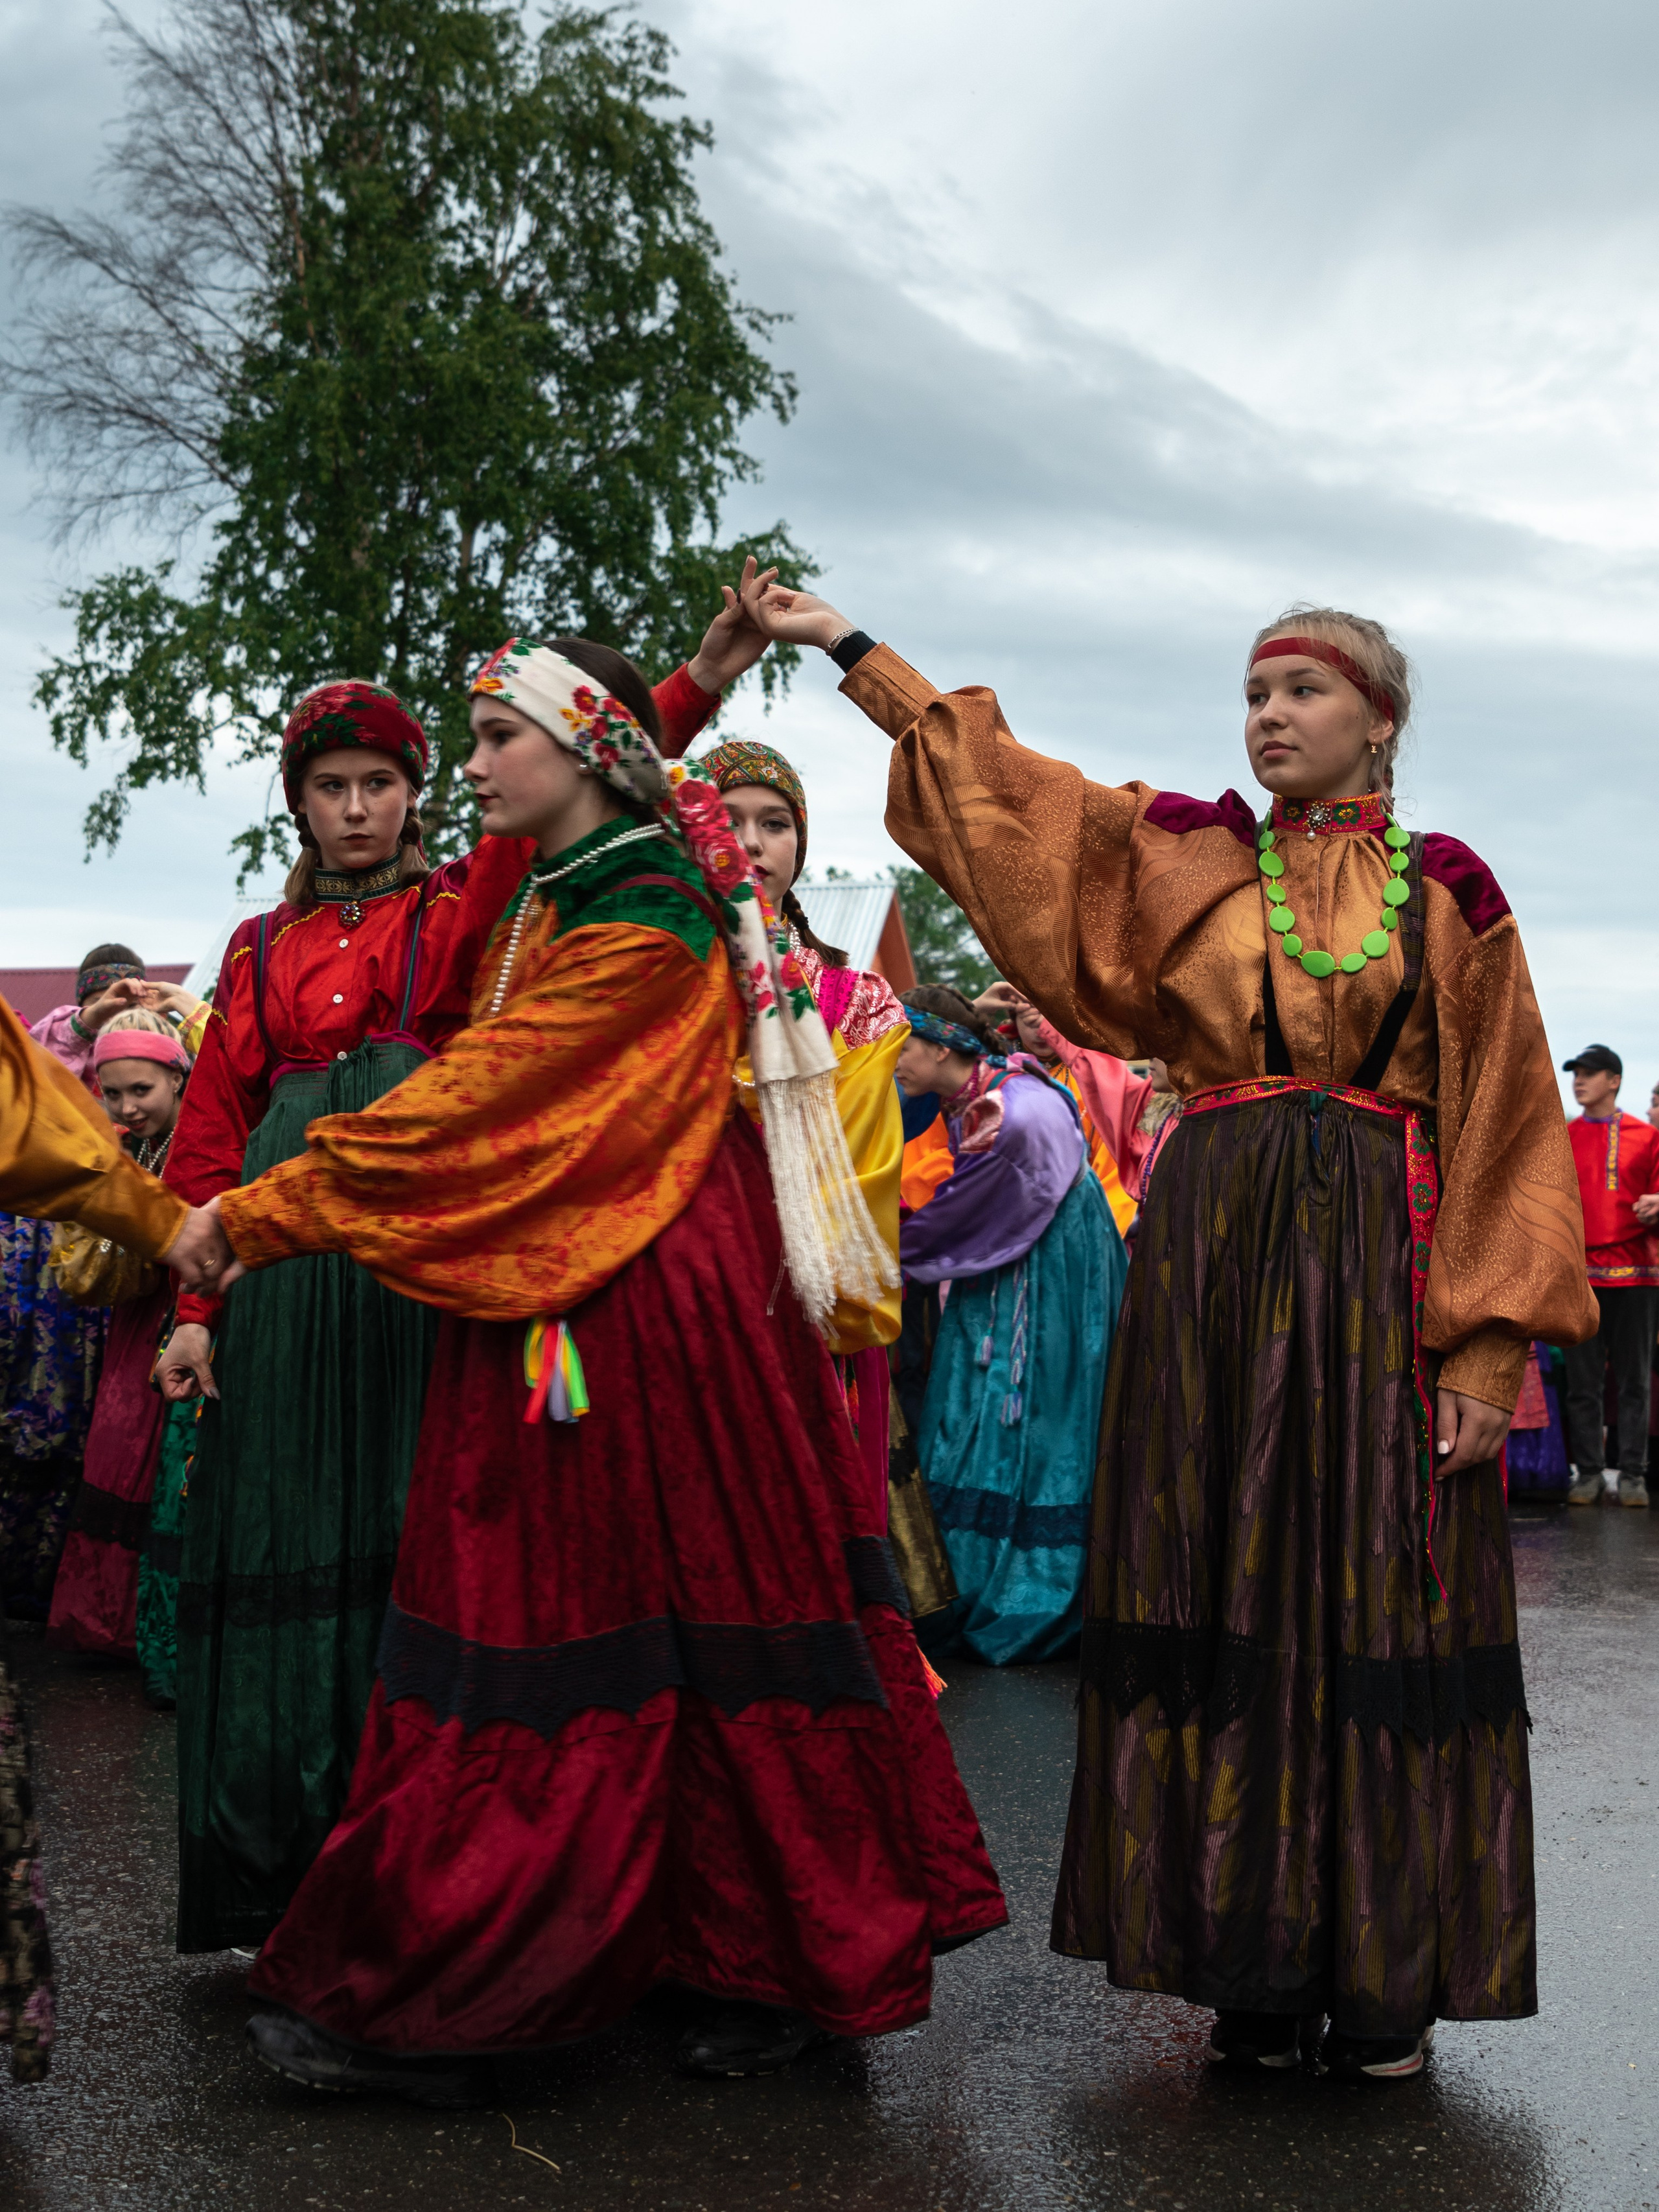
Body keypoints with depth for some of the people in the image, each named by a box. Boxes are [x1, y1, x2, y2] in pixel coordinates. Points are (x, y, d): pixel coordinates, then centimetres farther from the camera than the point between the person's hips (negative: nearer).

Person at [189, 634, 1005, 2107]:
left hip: (647, 1313, -9)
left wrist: (257, 1216, -11)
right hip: (557, 1309, 9)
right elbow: (490, 1100, 17)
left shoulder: (644, 922, -15)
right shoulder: (550, 904, 15)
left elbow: (478, 1108, -17)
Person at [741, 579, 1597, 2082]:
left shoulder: (1445, 892, 5)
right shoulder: (1184, 857, 11)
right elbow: (992, 776, 12)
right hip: (1211, 1259, 2)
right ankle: (1258, 1962, 12)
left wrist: (1490, 1349, -5)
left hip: (1381, 1271, -2)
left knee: (1377, 1603, -1)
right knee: (1228, 1599, 2)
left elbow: (1504, 1128, 3)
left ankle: (1386, 1971, 11)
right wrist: (846, 645, 9)